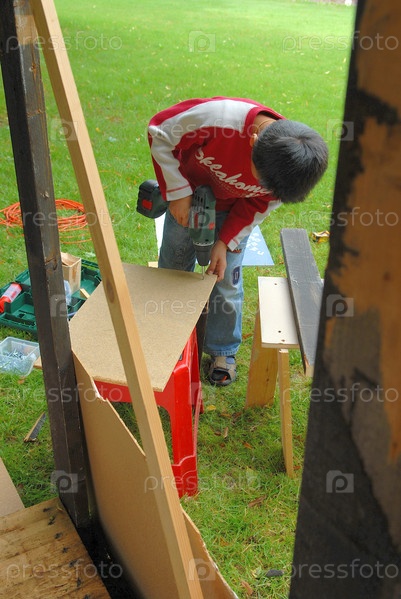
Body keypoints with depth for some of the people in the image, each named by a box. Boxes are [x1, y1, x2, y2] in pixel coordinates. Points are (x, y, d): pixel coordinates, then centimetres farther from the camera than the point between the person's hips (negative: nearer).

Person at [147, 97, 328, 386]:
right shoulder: (215, 117, -42)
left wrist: (225, 243, -19)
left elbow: (258, 204, -13)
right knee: (172, 271, 12)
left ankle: (223, 351, 28)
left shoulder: (293, 164, -31)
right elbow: (160, 132, -24)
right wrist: (178, 192, -25)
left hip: (233, 210, 1)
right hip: (188, 195, 0)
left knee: (226, 284, 4)